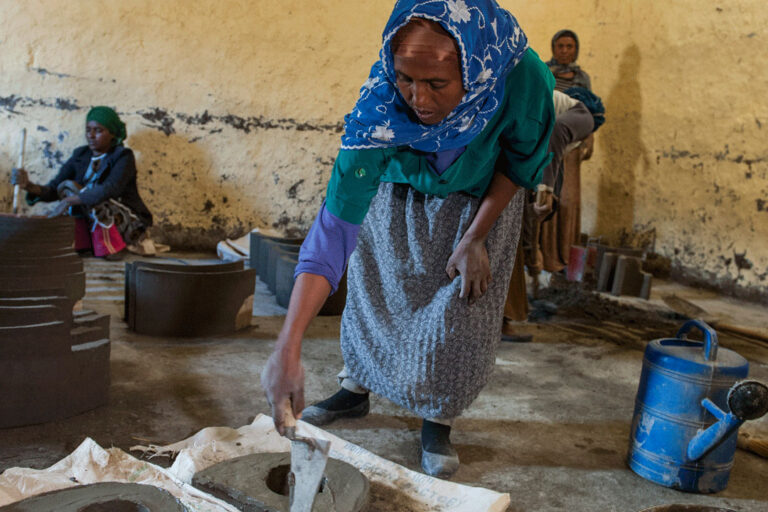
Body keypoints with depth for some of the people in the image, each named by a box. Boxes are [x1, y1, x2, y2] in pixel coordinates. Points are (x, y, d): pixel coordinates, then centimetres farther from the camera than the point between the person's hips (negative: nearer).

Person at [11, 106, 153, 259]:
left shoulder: (123, 156, -9)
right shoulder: (80, 156, 6)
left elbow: (110, 190, -29)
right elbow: (53, 190, -3)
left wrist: (69, 201, -39)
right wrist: (29, 186, -25)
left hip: (129, 225, -5)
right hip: (94, 223, 5)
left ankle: (112, 246, -19)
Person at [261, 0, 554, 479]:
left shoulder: (522, 79, -38)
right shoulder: (379, 108, -39)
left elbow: (522, 160, -15)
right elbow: (335, 226, -42)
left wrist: (475, 239, -17)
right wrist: (288, 348, -48)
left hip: (482, 198, 0)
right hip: (398, 193, 1)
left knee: (459, 312, -6)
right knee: (372, 289, 8)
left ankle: (438, 422, 15)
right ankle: (356, 390, 32)